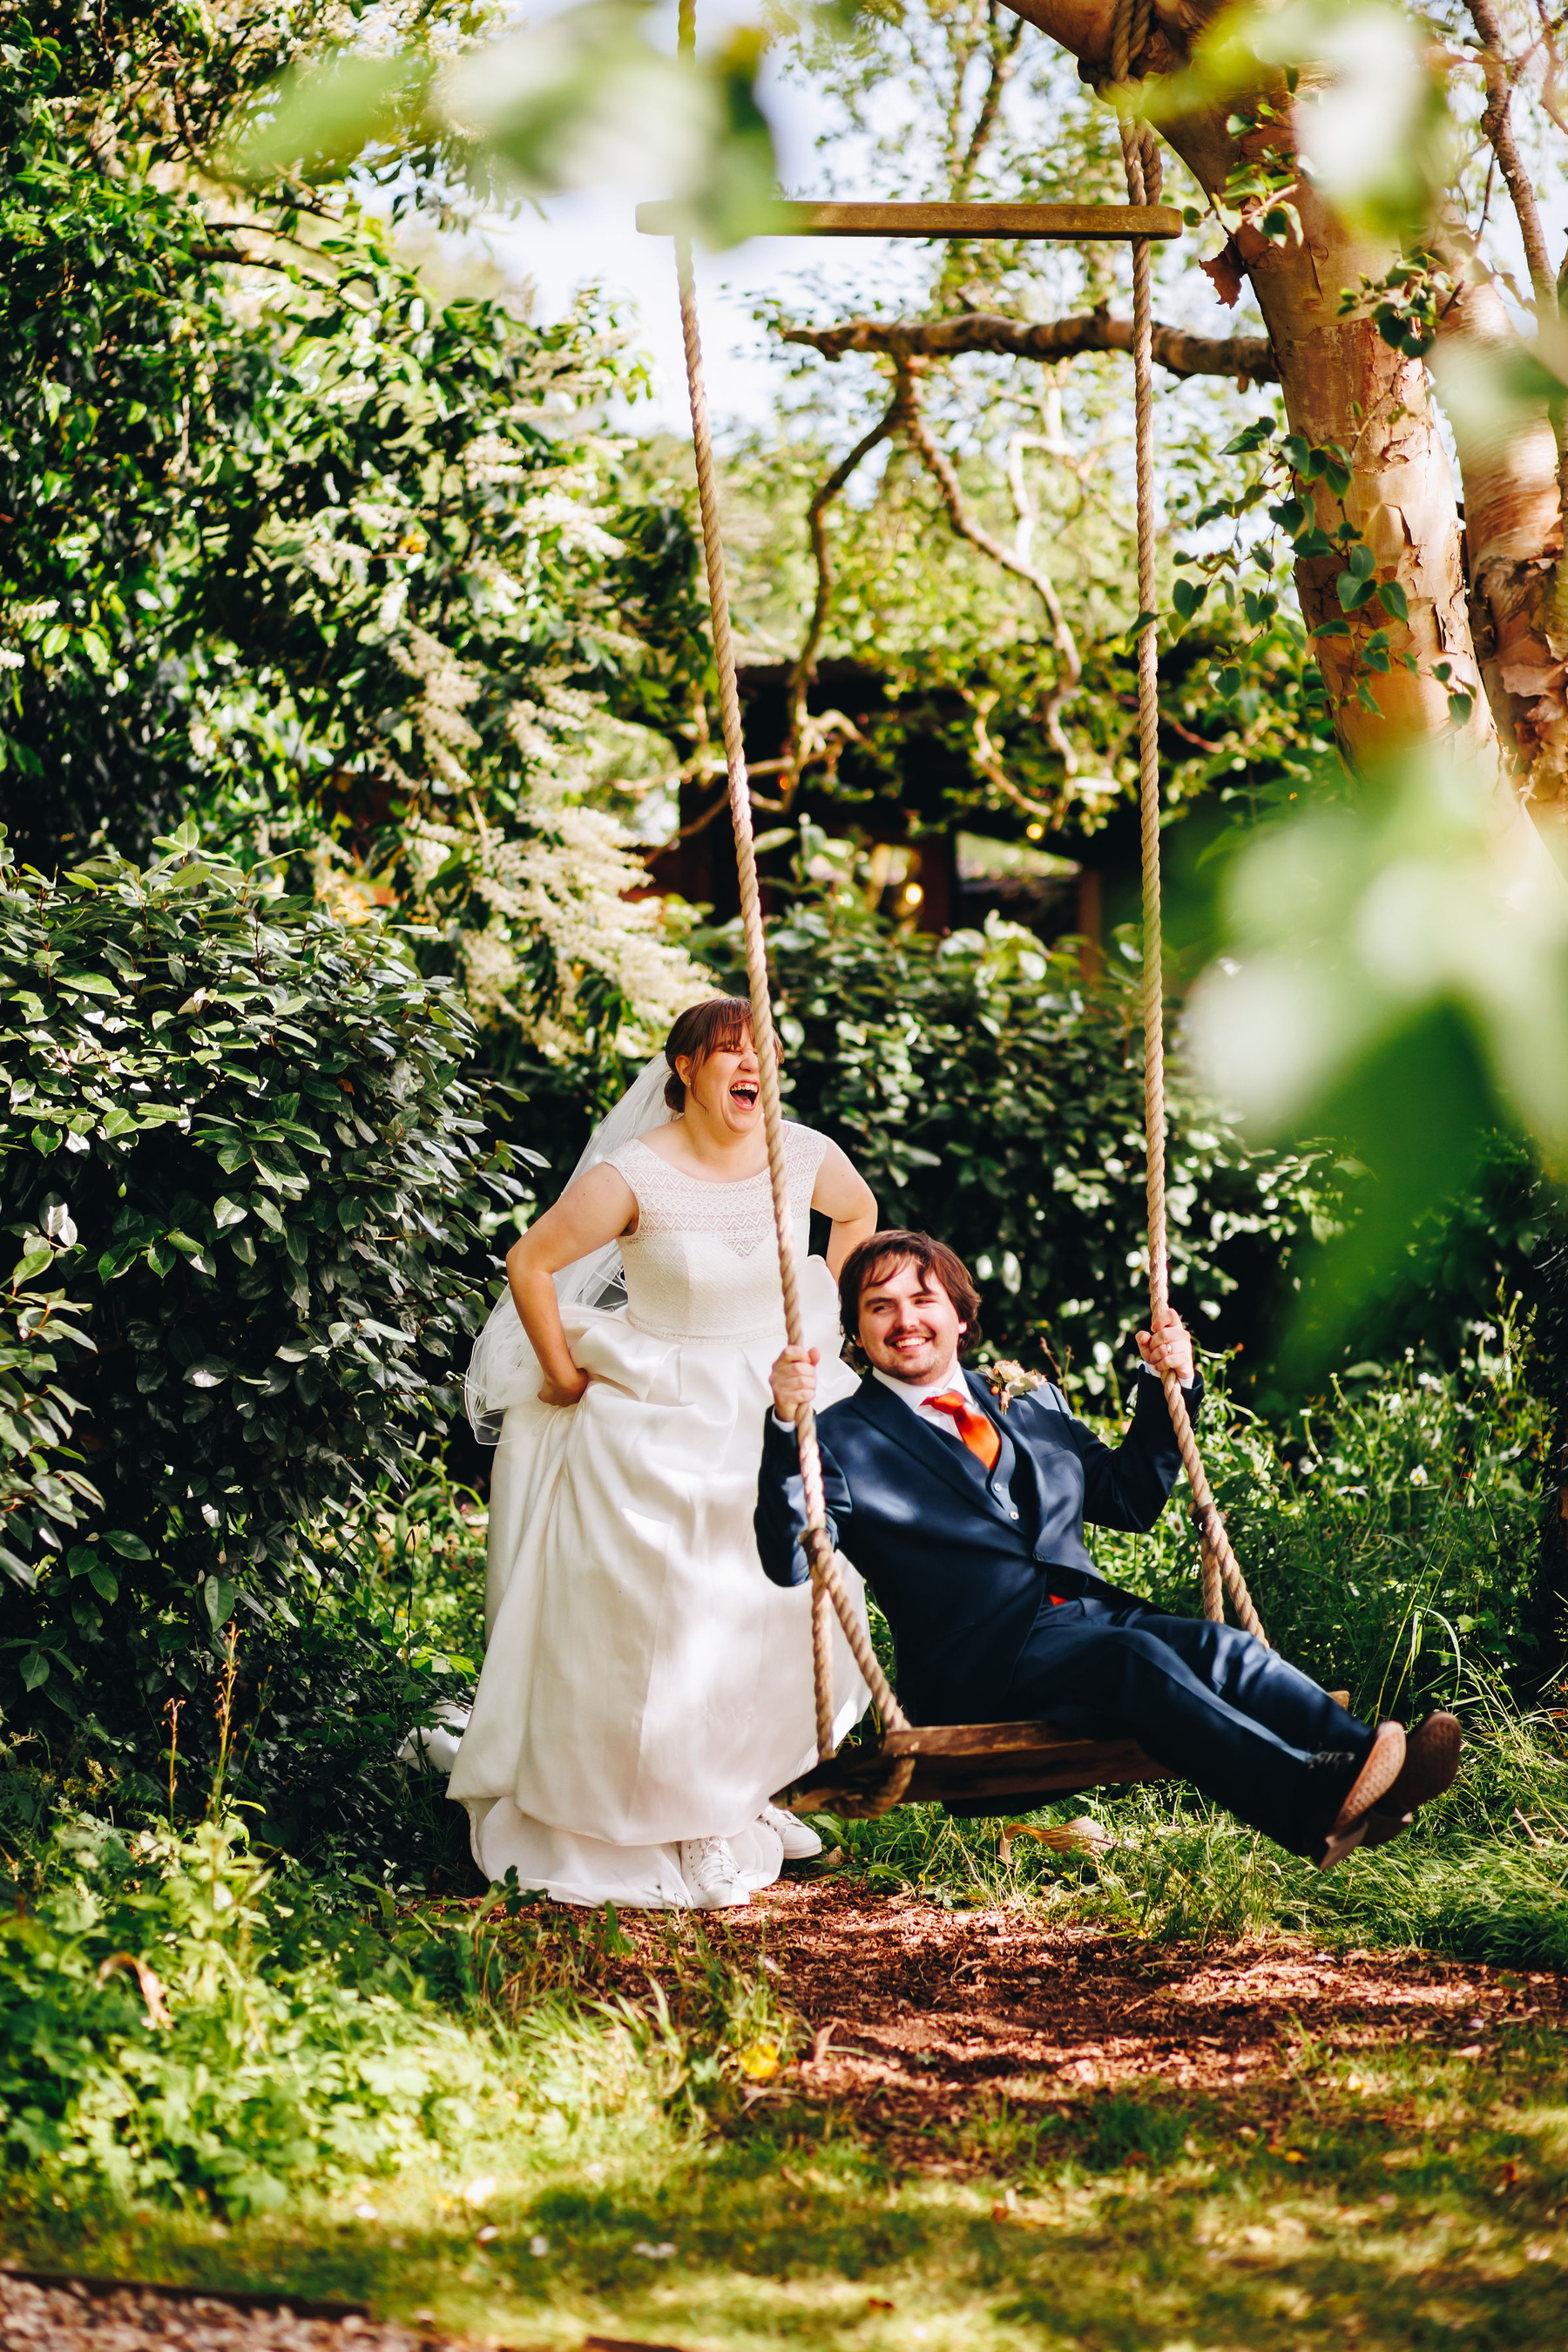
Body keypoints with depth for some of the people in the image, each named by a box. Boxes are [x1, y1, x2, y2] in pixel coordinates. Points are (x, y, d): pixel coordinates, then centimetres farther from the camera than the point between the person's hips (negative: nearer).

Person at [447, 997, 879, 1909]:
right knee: (663, 1622, -7)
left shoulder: (805, 1158, -5)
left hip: (773, 1408, 5)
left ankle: (742, 1792, 24)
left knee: (781, 1610, 6)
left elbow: (859, 1214, 18)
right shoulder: (633, 1176, -18)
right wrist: (564, 1378, -8)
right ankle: (678, 1824, 5)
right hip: (657, 1419, -5)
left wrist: (818, 1313, 14)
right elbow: (530, 1262, -12)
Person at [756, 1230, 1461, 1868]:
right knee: (1136, 1657, -34)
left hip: (1090, 1616, 7)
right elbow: (788, 1561, -7)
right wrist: (787, 1427, -19)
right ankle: (1317, 1802, -54)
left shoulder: (1031, 1408, 26)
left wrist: (1167, 1385, 20)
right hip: (980, 1658, -6)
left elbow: (1130, 1499, 32)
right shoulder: (846, 1440, 7)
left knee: (1216, 1648, -23)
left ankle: (1360, 1764, -45)